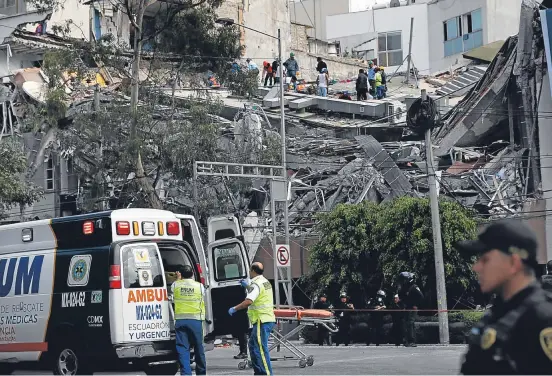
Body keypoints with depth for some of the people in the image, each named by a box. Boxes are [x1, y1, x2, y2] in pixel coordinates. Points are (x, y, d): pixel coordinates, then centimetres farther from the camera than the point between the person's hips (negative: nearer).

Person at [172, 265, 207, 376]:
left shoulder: (175, 285, 1)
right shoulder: (199, 286, 0)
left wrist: (178, 278, 37)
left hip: (180, 320, 0)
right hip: (195, 320, 0)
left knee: (182, 349, -1)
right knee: (198, 348, 12)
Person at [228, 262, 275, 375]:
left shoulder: (256, 284, -15)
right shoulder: (265, 281, 16)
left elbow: (248, 301, -27)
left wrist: (234, 309, -19)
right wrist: (247, 286, 30)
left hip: (262, 321, -10)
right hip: (268, 319, 10)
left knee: (261, 348, -9)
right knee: (253, 345, 17)